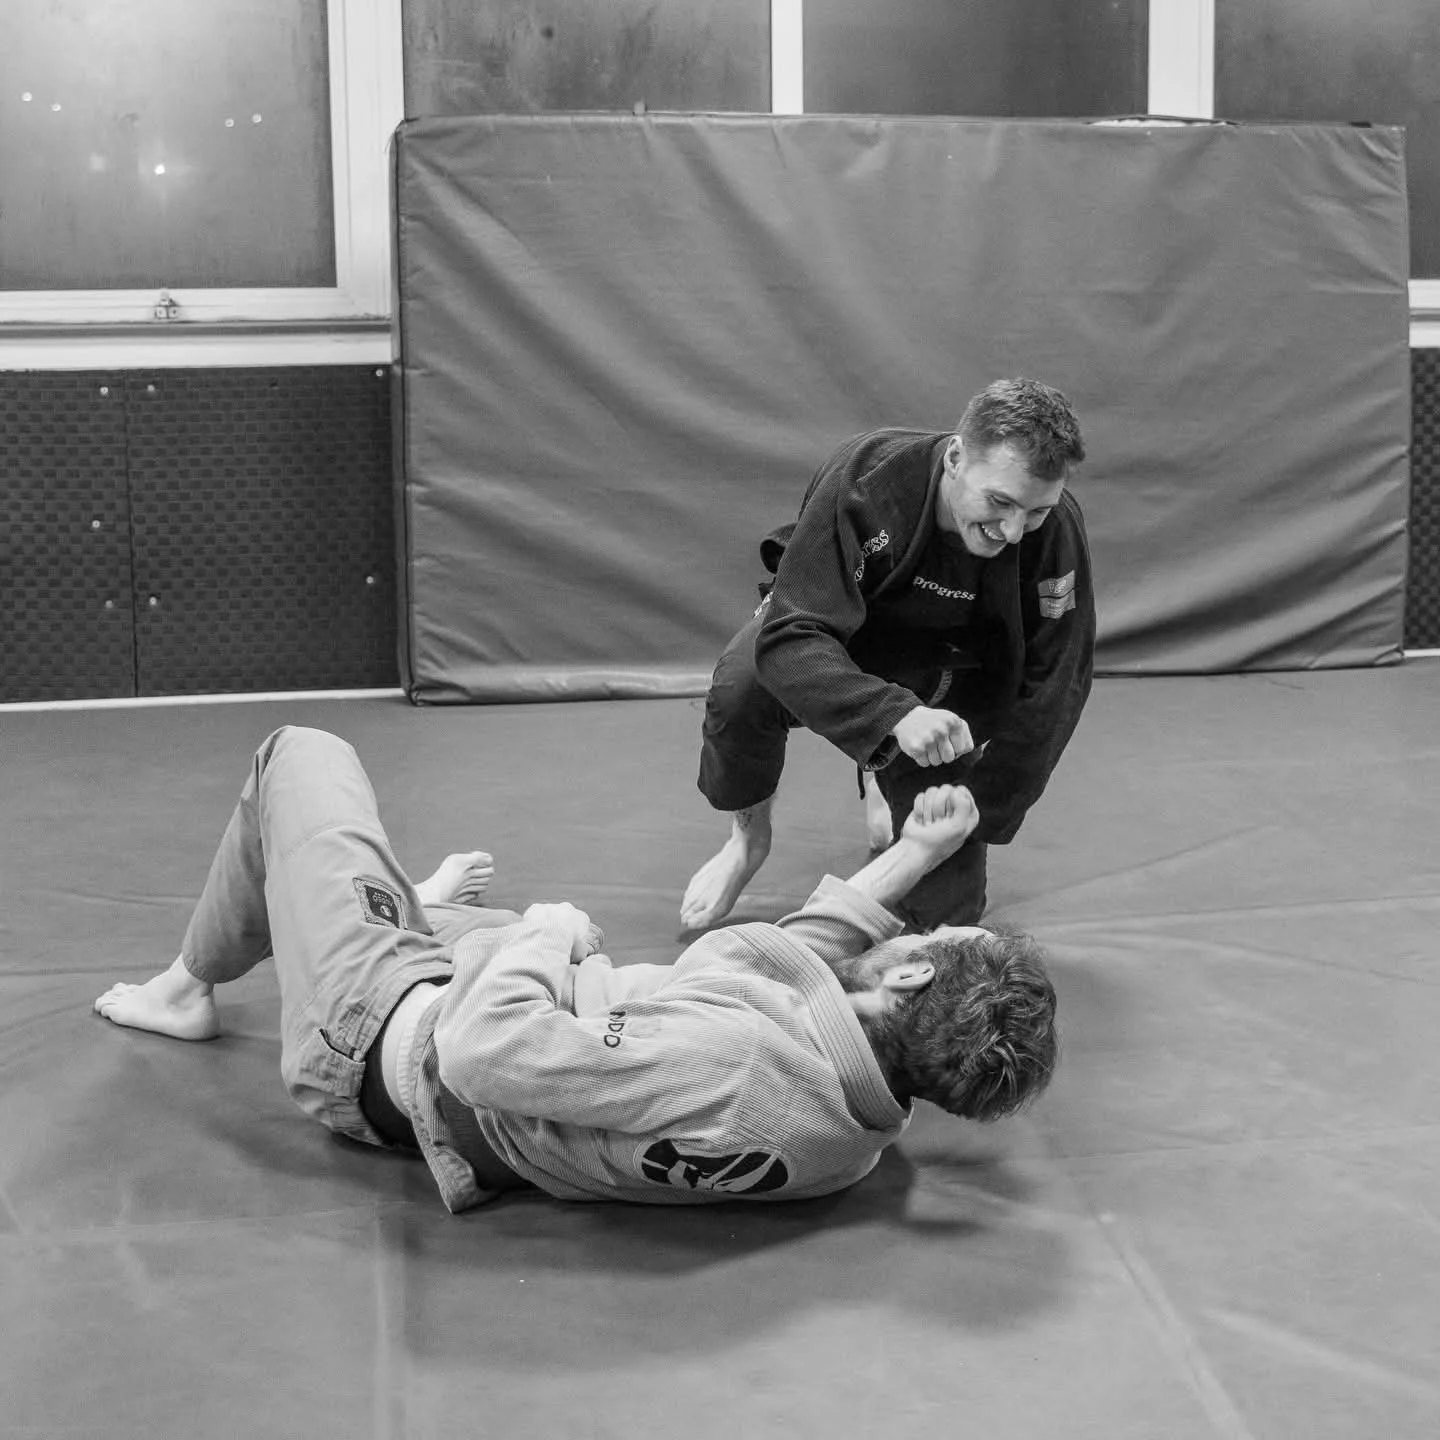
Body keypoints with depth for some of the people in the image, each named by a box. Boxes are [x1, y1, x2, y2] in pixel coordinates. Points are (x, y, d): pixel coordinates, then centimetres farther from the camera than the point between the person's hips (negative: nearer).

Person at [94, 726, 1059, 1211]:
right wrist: (912, 857, 0)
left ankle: (190, 986, 38)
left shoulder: (733, 1070, -46)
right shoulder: (863, 1128, -19)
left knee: (302, 757, 15)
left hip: (383, 1041, -6)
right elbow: (803, 960, 3)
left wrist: (544, 932, -21)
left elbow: (482, 1051, -40)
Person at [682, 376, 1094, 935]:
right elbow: (788, 638, -41)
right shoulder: (863, 479, -37)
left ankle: (885, 780, 27)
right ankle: (748, 835, -4)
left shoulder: (1055, 532, -29)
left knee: (943, 908, -8)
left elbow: (1050, 686, -18)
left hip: (945, 667, 2)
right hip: (828, 624, -1)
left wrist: (977, 820, -16)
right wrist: (897, 714, -57)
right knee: (739, 689, -38)